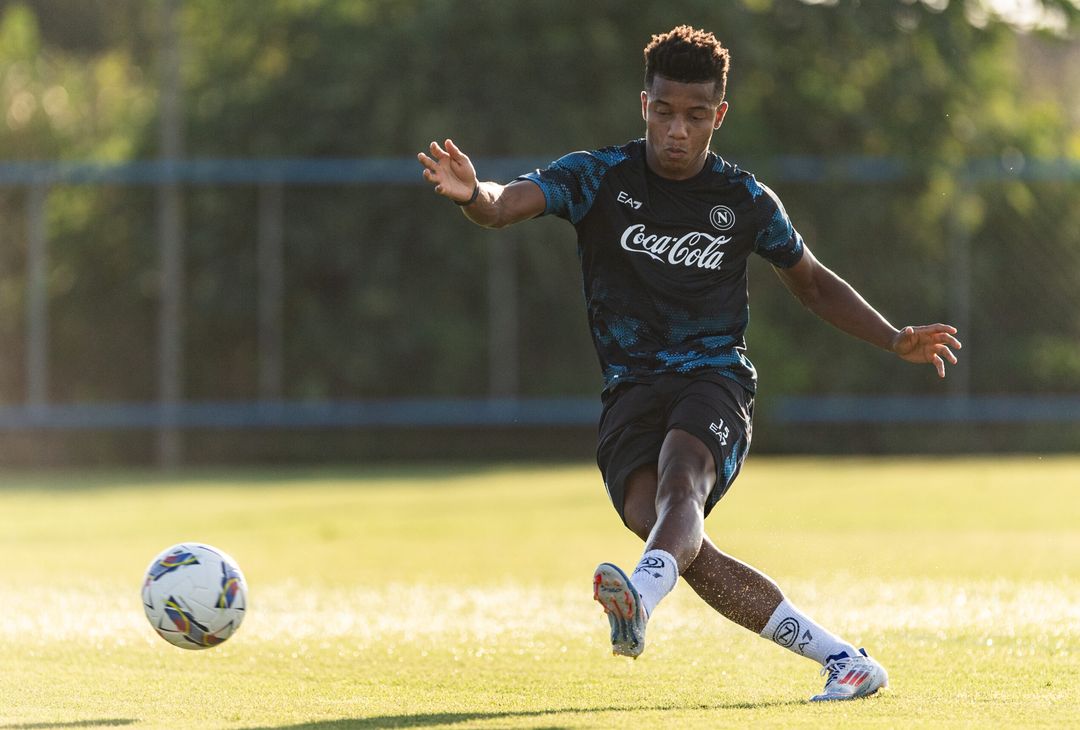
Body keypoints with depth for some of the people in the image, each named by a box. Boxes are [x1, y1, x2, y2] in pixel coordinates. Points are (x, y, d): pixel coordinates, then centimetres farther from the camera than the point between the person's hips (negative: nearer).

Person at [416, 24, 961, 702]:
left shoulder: (745, 201, 6)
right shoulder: (599, 177, 2)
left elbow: (813, 283, 22)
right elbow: (507, 204, -14)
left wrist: (895, 339, 11)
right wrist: (472, 192, -39)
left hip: (715, 376, -1)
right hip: (631, 387, 1)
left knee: (680, 480, -34)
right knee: (670, 533, -23)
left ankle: (640, 597, -66)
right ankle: (842, 659, -16)